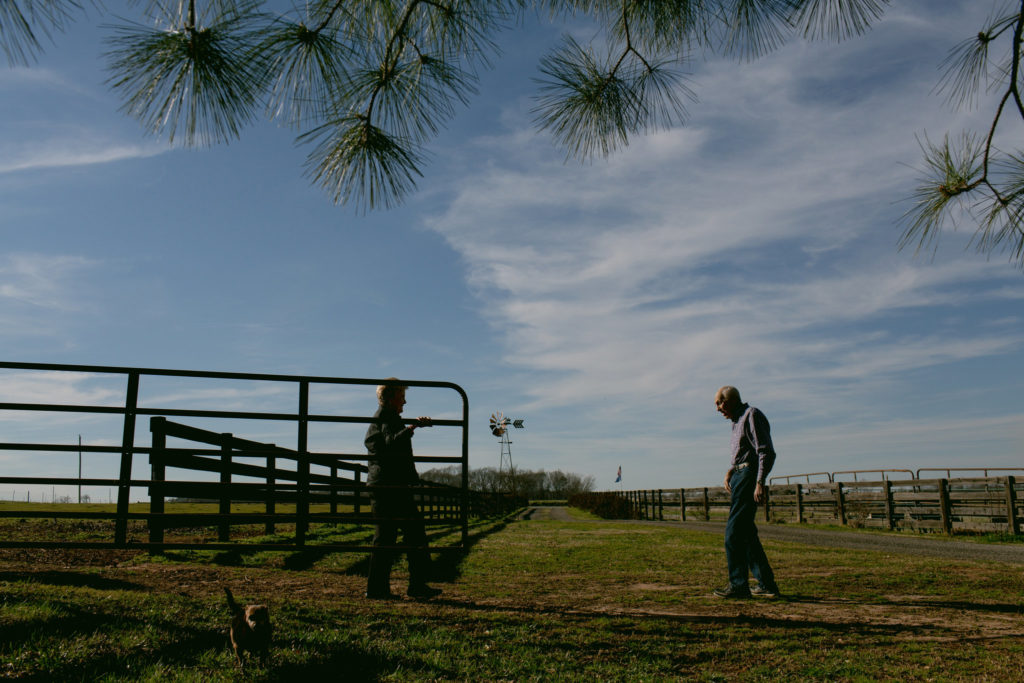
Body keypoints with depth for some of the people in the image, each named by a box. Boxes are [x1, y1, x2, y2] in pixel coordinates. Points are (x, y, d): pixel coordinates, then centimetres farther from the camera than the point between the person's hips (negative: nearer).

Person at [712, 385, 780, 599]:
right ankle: (766, 584, 14)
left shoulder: (752, 415, -8)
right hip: (739, 476, 10)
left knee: (734, 532, -11)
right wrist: (730, 471, 7)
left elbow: (766, 452, -16)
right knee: (746, 533, 10)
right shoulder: (738, 421, 21)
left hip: (749, 475, -10)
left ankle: (738, 585, -8)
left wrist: (759, 482, -24)